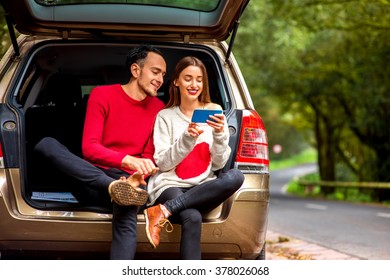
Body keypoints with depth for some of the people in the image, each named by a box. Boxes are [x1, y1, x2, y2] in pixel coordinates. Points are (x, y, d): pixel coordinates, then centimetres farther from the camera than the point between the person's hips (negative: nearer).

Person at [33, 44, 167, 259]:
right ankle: (114, 187, -45)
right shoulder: (102, 95, -4)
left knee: (127, 217, -37)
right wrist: (127, 160, -33)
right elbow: (89, 147, -15)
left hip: (125, 177, 0)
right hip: (92, 174, 0)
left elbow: (149, 156, 7)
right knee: (46, 144, -29)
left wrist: (139, 175, -19)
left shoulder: (158, 108, 6)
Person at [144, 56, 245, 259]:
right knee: (192, 218, -38)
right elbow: (162, 163, -1)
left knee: (235, 176, -32)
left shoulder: (214, 112, 11)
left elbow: (219, 164, 6)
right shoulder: (165, 116, 8)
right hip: (170, 186, -3)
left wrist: (219, 135, -13)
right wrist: (187, 138, -15)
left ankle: (165, 211, -30)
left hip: (203, 189, 3)